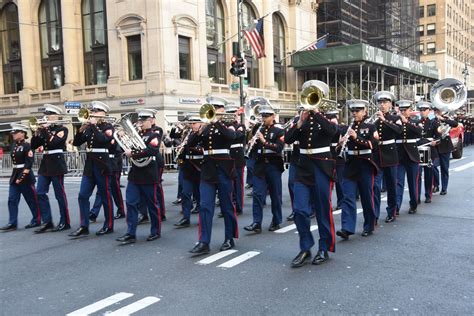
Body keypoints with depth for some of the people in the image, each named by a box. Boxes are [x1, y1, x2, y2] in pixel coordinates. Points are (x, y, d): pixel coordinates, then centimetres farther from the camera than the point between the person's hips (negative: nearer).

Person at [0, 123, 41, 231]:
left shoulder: (26, 146, -12)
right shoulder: (14, 146, 11)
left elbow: (29, 164, -16)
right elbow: (15, 161, 17)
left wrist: (22, 177, -19)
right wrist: (15, 176, 8)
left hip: (25, 176, -7)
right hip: (15, 176, 8)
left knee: (32, 200, 4)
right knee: (12, 199, 1)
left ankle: (36, 220, 16)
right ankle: (12, 223, 3)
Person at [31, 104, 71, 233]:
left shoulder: (62, 129, -5)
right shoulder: (45, 129, 14)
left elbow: (53, 142, -22)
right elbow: (33, 146, 10)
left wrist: (45, 130, -13)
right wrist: (37, 133, -3)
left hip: (57, 163, -7)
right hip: (45, 164, 7)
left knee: (60, 194, -1)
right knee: (40, 193, 1)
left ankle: (65, 222, 9)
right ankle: (47, 221, 8)